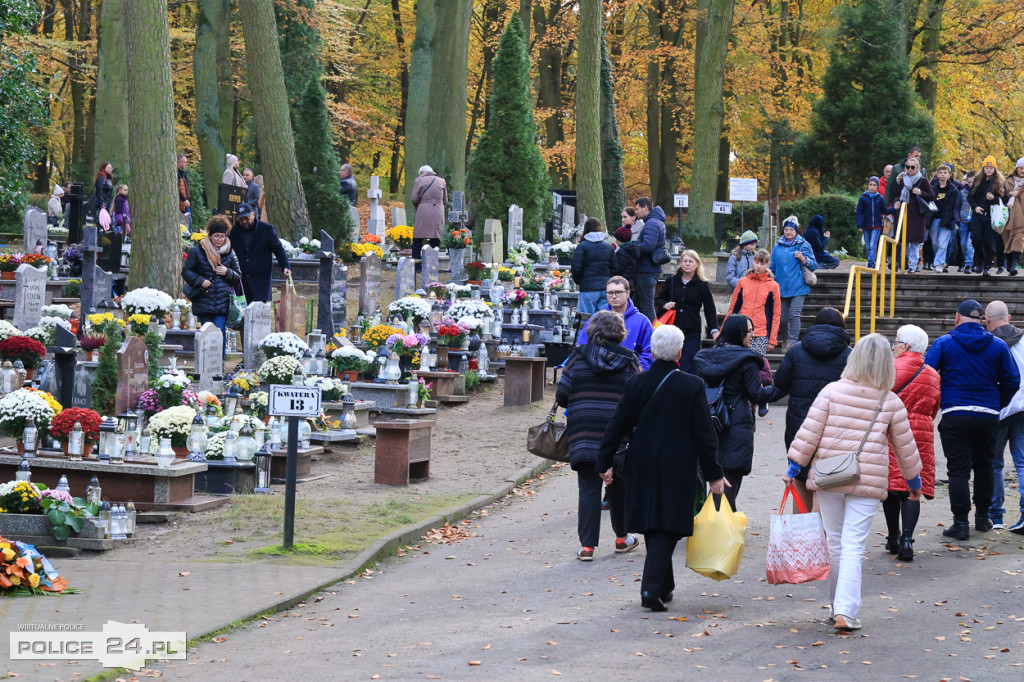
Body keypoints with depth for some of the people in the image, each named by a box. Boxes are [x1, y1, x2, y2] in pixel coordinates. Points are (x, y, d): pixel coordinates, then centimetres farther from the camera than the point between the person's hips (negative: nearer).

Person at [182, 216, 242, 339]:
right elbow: (185, 271, 4)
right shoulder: (197, 252, 2)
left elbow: (239, 278, 15)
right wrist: (200, 281, -11)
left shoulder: (229, 255, 9)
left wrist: (227, 272, -6)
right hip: (203, 304, 0)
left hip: (223, 304, 0)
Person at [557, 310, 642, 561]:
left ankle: (587, 546, -5)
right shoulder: (628, 359, 2)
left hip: (583, 432, 0)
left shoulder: (579, 355, 2)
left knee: (588, 488, 0)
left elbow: (561, 395, 1)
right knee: (619, 485, 17)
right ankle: (622, 538, 31)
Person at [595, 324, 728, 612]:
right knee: (668, 527, 0)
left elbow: (617, 426, 1)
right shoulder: (693, 386, -7)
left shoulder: (636, 384, -2)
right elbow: (704, 434, -5)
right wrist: (714, 474, 1)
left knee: (652, 526, 15)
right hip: (679, 468, -2)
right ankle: (652, 589, -14)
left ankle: (663, 587, 26)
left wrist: (605, 463, 11)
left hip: (642, 467, 3)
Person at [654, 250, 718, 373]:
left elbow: (710, 309, 3)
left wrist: (714, 330, -9)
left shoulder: (702, 285, 4)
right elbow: (659, 299, 20)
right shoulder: (672, 281, 9)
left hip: (692, 332, -2)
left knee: (687, 367, -8)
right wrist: (664, 305, -4)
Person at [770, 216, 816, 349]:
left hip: (797, 288, -4)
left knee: (794, 315, -14)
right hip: (781, 287, 4)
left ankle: (793, 342, -13)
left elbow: (814, 266, 2)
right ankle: (785, 340, 29)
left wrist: (803, 259, -15)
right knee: (782, 317, 8)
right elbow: (772, 267, 21)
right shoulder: (777, 246, 13)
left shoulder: (803, 246, 2)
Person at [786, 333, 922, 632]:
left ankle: (838, 606, 23)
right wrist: (914, 481, 24)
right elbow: (905, 447, 10)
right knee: (854, 547, -3)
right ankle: (846, 611, -14)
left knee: (835, 544, 13)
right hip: (868, 482, -1)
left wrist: (794, 467, 5)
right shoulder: (891, 403, 1)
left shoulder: (832, 391, -3)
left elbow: (809, 433, -4)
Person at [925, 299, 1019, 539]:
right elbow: (1012, 381, 6)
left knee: (958, 470, -1)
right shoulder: (998, 346, 5)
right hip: (988, 416, 3)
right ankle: (982, 516, 27)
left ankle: (961, 523, -5)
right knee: (984, 466, 19)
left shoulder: (944, 343, -2)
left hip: (955, 417, -3)